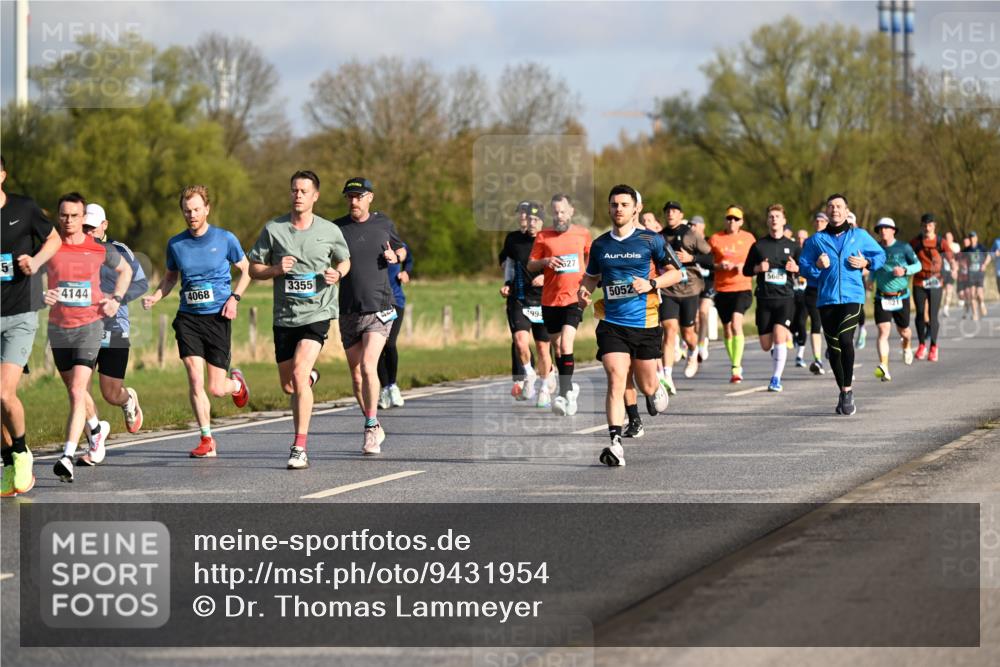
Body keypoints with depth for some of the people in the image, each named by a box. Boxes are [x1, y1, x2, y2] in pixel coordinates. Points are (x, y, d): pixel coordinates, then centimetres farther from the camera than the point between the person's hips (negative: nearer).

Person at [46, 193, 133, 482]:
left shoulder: (100, 249, -1)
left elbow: (125, 270, 18)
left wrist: (116, 299, 5)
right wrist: (41, 295, -13)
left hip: (89, 325, -3)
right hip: (58, 327, 3)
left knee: (77, 391, -17)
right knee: (75, 391, 17)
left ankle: (68, 456, -25)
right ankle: (97, 430, 46)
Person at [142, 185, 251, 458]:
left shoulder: (225, 239, -3)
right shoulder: (175, 244, 4)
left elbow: (246, 270, 10)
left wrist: (234, 298, -6)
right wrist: (154, 297, 1)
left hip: (218, 317, -2)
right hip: (188, 318, 2)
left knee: (215, 388, -1)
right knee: (195, 379, -11)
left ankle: (236, 383, 37)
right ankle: (207, 441, 0)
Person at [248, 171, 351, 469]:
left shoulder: (330, 231, 0)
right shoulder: (273, 229, 0)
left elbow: (344, 260, 17)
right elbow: (253, 268, 6)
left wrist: (337, 274, -5)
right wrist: (276, 269, -14)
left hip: (317, 313, -3)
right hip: (284, 317, 3)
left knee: (299, 374, -21)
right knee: (288, 386, 12)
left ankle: (300, 448, -18)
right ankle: (309, 380, 51)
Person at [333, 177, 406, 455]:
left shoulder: (384, 223, 5)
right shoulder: (337, 228, 2)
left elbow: (401, 249, 21)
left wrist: (395, 257, -1)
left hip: (379, 307, -2)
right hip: (348, 311, 2)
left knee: (368, 366, -18)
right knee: (356, 375, 7)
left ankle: (370, 428, -12)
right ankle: (374, 428, 23)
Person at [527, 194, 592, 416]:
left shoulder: (583, 234, 5)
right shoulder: (543, 236, 4)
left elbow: (590, 257, 22)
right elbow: (530, 265, 6)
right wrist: (546, 262, -14)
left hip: (574, 298, -2)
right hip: (550, 299, 2)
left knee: (566, 342, -18)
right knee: (557, 346, 10)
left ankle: (565, 394, -19)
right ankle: (569, 387, 28)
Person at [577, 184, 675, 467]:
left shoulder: (651, 240, -1)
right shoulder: (600, 244, 8)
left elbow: (675, 272, 5)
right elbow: (591, 276, 22)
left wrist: (651, 283, -12)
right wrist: (583, 291, 0)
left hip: (644, 324, -1)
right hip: (611, 324, 1)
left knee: (646, 385, 9)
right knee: (616, 379, -16)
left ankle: (656, 391, 47)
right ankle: (615, 443, -22)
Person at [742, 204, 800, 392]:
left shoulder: (792, 246, 7)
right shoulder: (758, 245, 8)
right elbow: (746, 270, 13)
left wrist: (795, 268, -10)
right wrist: (758, 268, -8)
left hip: (785, 298, -1)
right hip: (764, 299, 1)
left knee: (779, 337, -18)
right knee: (766, 345, 1)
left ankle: (776, 378, -10)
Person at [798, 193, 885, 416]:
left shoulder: (859, 236, 9)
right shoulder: (816, 240, 10)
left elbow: (880, 255, 17)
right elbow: (803, 266, 8)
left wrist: (866, 263, -2)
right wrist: (817, 266, -11)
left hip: (853, 297, -2)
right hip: (826, 299, 2)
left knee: (845, 339, -21)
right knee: (833, 348, 5)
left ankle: (848, 390, -10)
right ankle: (844, 392, 21)